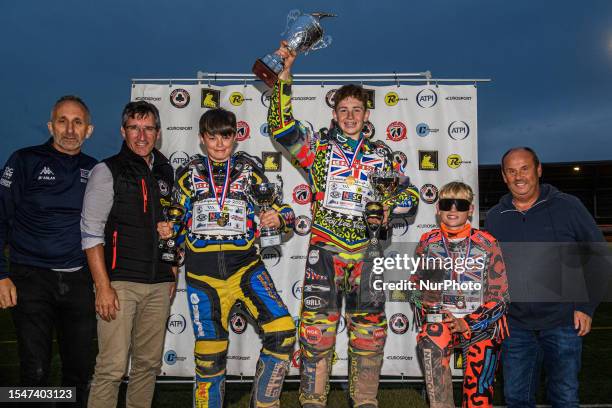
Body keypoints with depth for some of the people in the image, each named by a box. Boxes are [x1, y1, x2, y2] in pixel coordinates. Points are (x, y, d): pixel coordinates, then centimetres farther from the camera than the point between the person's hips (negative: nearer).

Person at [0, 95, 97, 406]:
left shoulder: (94, 170, 10)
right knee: (35, 372, 1)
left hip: (79, 282, 3)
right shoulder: (25, 161, 0)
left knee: (80, 369, 10)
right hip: (32, 279, -3)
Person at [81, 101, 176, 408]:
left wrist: (172, 271, 13)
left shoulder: (166, 172, 13)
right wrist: (103, 286, -13)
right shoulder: (107, 172, -2)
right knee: (112, 368, -7)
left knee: (149, 363, 11)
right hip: (119, 281, -5)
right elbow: (91, 233, -7)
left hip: (159, 284, 5)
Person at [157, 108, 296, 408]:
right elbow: (178, 218, 20)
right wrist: (168, 230, 0)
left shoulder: (249, 168, 7)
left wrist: (278, 218, -15)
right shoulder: (190, 173, 10)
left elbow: (284, 212, 7)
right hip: (202, 274, 1)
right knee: (209, 355, 6)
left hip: (245, 267, -1)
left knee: (282, 331, -18)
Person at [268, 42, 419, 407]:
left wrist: (389, 205, -9)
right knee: (317, 328, -6)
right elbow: (280, 124, -5)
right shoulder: (318, 146, 7)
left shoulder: (382, 155, 13)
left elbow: (411, 196, 13)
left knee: (370, 331, 5)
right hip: (325, 248, -2)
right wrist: (285, 73, -9)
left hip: (366, 252, 2)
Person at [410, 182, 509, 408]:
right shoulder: (428, 242, 5)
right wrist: (426, 319, -5)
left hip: (482, 323, 0)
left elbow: (499, 296, -1)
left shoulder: (487, 243, 0)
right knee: (430, 342, -33)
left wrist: (468, 323, -12)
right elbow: (417, 287, 12)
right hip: (440, 317, 1)